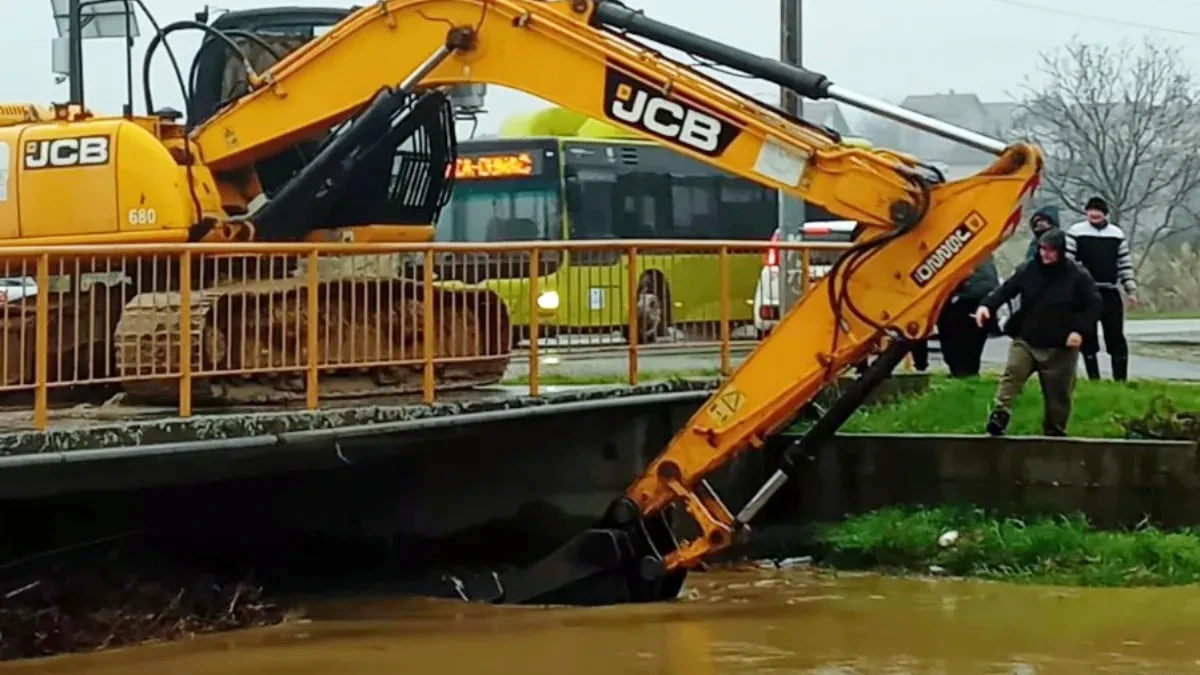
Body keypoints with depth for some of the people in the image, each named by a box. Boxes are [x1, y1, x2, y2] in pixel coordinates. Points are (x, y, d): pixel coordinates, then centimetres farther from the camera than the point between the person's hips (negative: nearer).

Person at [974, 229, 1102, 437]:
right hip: (1025, 340, 2)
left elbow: (1094, 305, -4)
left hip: (1060, 348, -2)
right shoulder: (1028, 270, 0)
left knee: (1058, 393, 7)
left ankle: (1055, 432, 20)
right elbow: (1006, 289, -1)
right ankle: (999, 415, -28)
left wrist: (1079, 330, -16)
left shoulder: (1078, 276, -7)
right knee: (1011, 375, -18)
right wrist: (987, 305, -19)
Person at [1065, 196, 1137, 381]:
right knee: (1088, 337, 2)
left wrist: (1130, 290, 7)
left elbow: (1125, 264, 12)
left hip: (1111, 292, 2)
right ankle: (1094, 379, 9)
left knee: (1116, 337, 0)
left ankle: (1121, 379, 4)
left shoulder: (1117, 234, 8)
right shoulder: (1075, 232, -2)